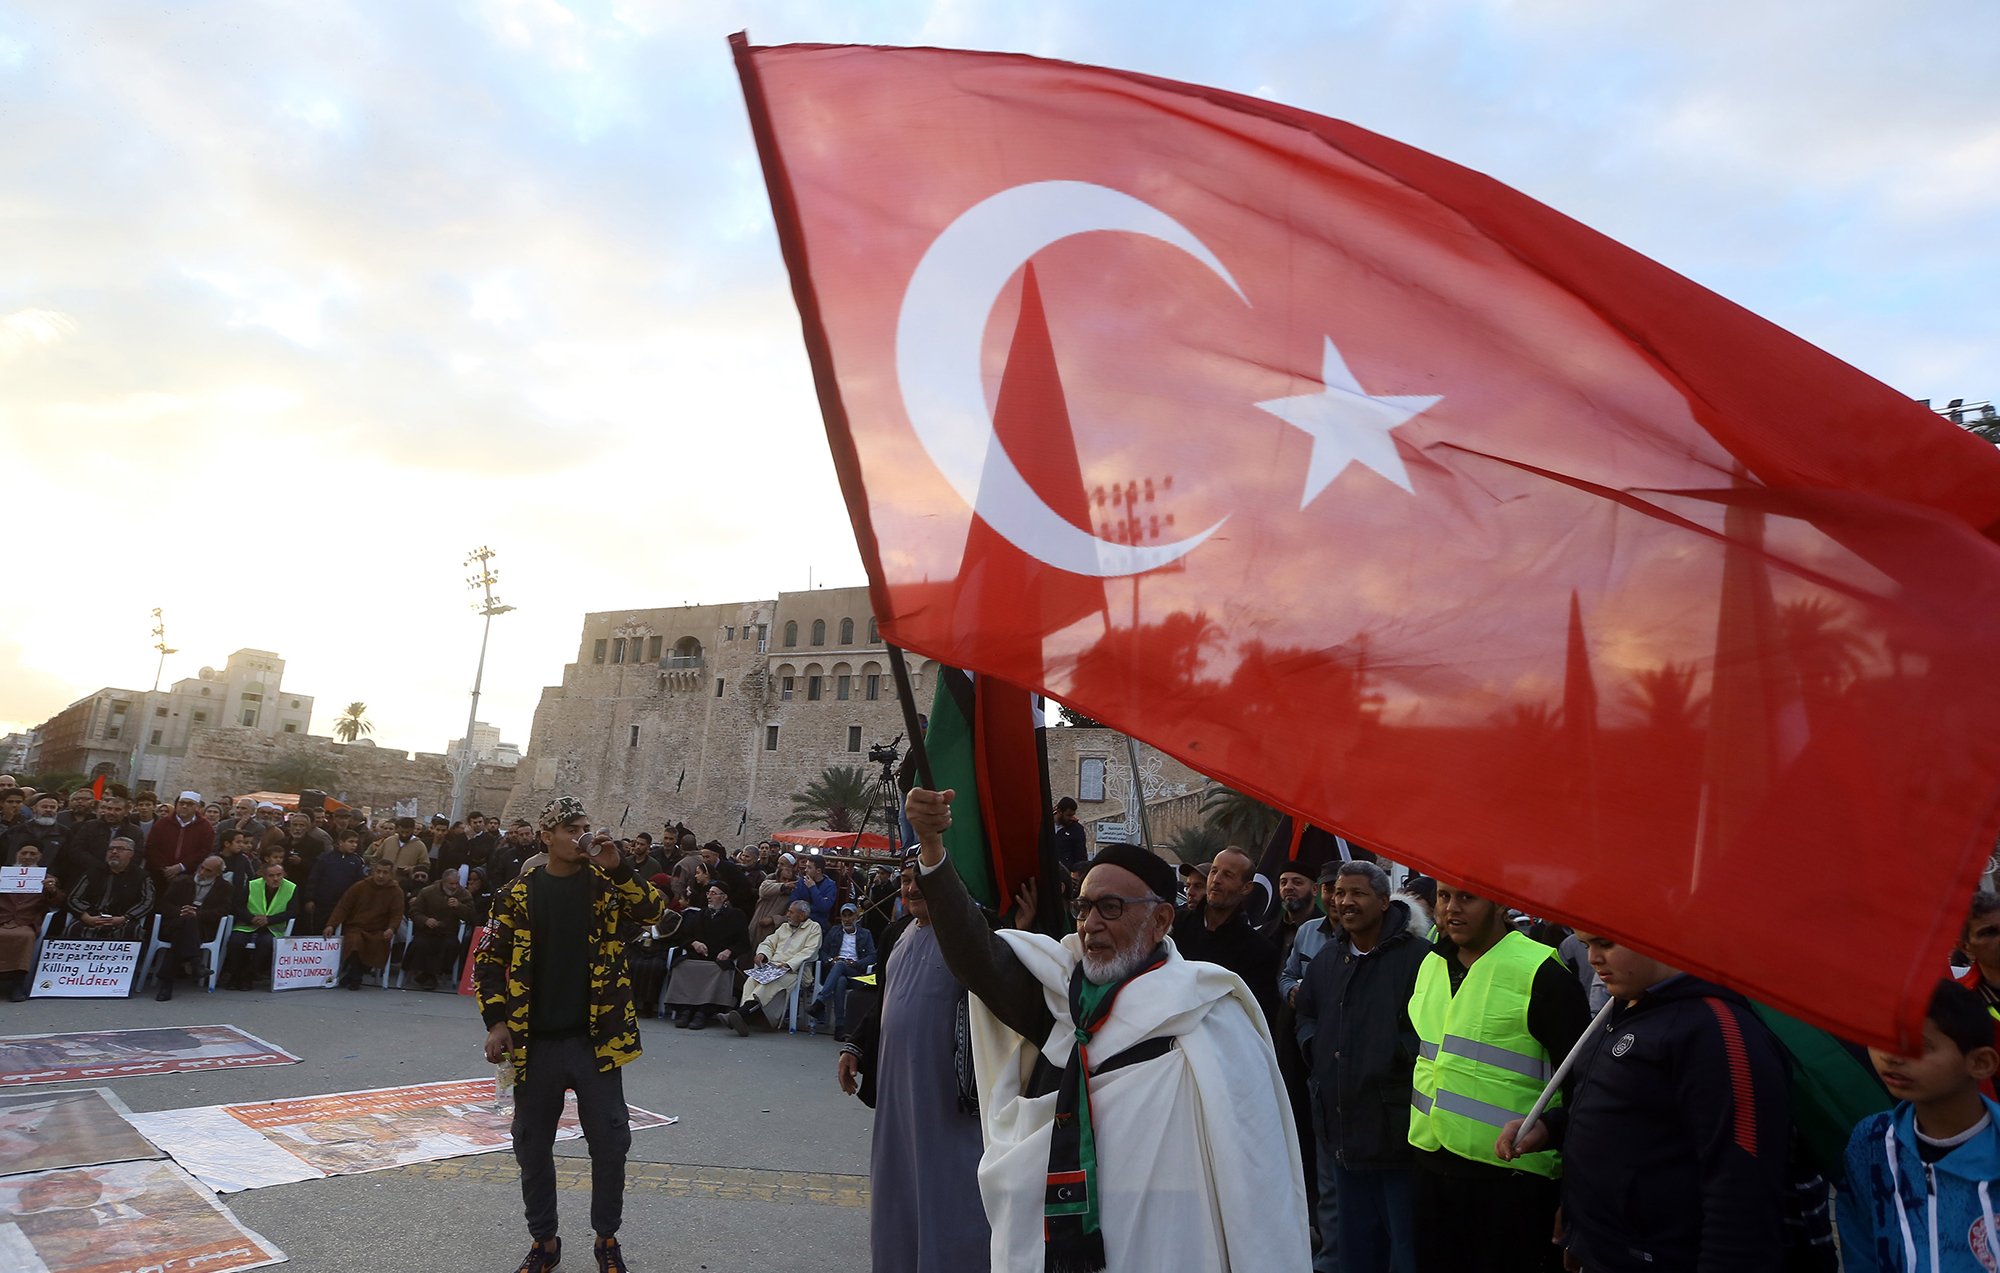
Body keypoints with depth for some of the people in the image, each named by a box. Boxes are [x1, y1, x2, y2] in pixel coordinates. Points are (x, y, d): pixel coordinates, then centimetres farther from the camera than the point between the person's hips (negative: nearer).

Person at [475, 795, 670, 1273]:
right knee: (533, 1146, 12)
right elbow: (489, 959, 4)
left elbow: (654, 912, -15)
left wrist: (618, 868, -25)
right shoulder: (519, 893, 1)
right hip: (535, 1042, 1)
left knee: (610, 1141, 4)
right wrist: (496, 1022, -5)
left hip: (596, 1039, -1)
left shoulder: (606, 884, 0)